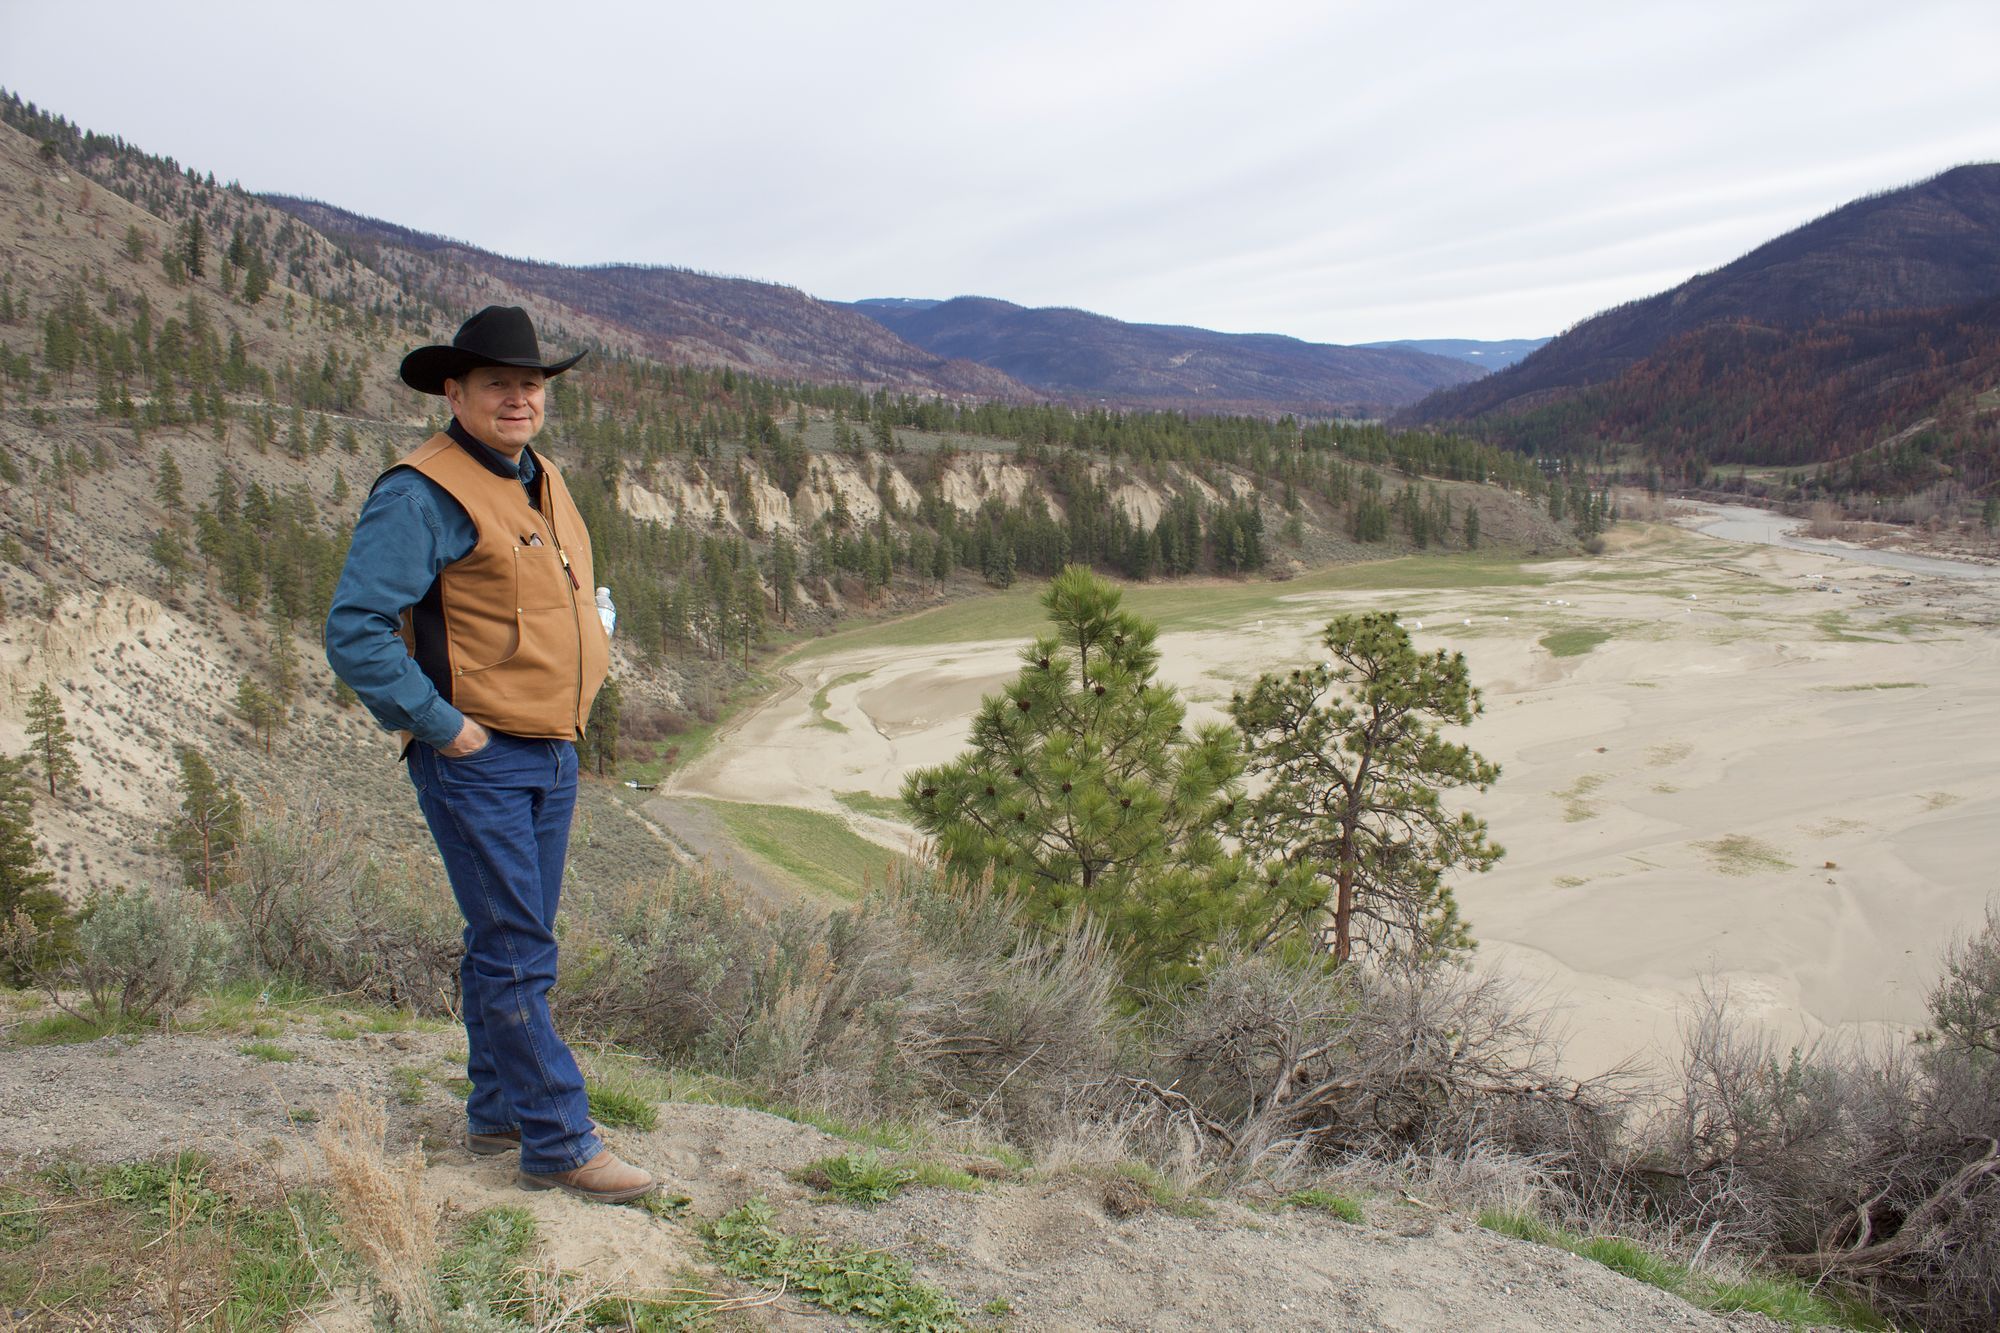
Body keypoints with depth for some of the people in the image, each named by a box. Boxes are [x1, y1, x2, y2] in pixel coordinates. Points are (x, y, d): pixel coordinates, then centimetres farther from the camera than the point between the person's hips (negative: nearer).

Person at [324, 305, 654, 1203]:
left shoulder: (543, 484, 14)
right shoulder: (422, 494, -13)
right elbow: (354, 631, -19)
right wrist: (440, 726, -17)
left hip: (551, 754, 8)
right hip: (476, 759, -8)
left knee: (514, 944, 16)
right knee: (514, 951, -4)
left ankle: (497, 1113, 29)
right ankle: (558, 1144, 4)